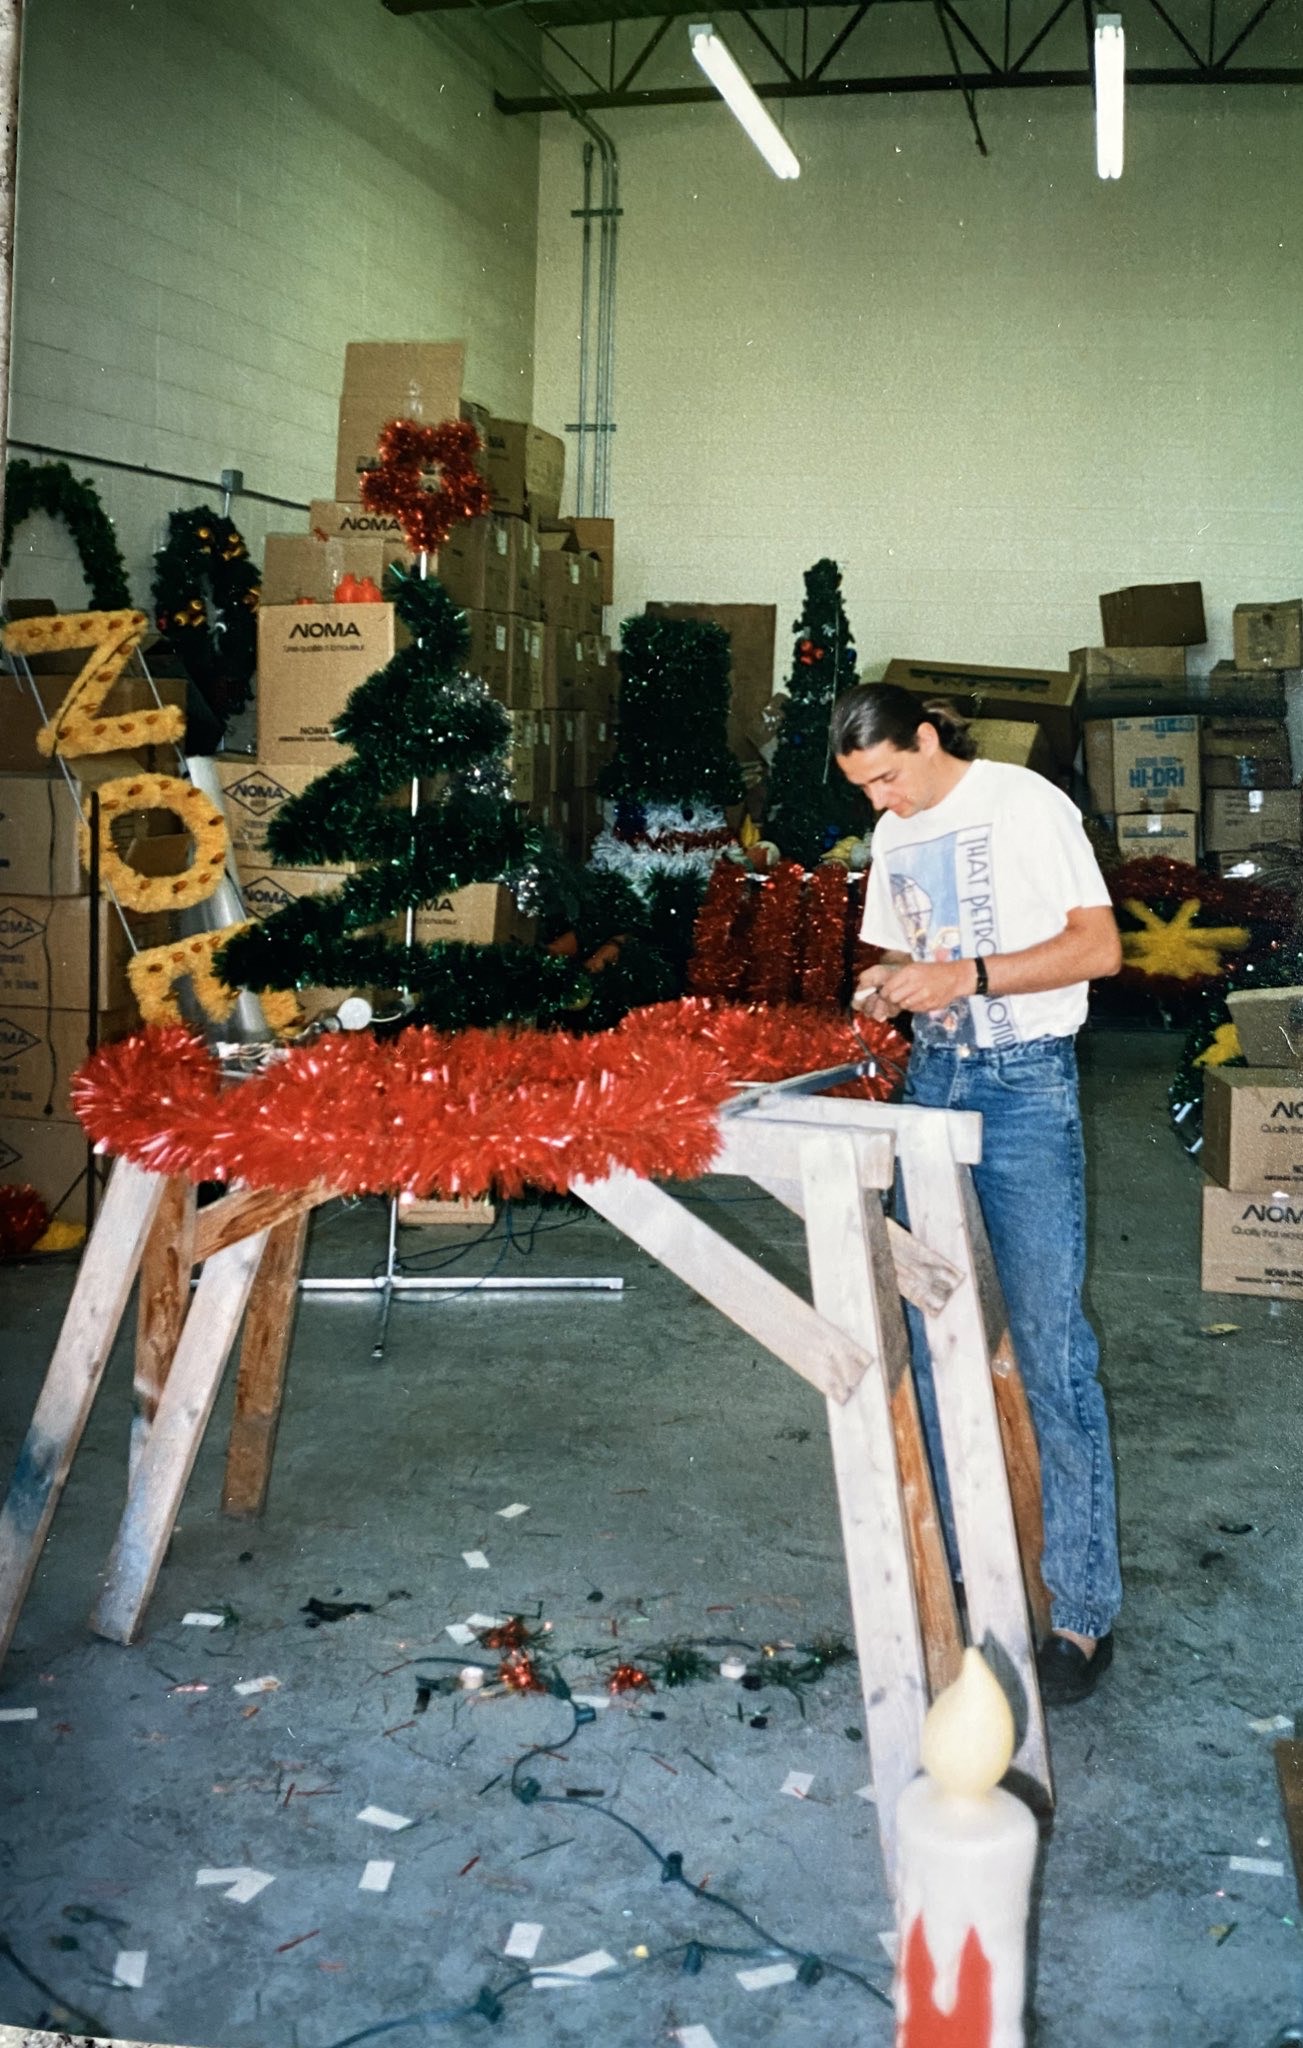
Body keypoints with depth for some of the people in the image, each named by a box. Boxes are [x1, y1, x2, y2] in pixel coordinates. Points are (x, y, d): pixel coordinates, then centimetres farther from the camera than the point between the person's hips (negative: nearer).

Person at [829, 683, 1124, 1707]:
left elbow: (1099, 944, -12)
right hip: (933, 1075, 7)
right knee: (932, 1330, 9)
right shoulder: (895, 835, 13)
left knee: (1050, 1343, -9)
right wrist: (888, 984, 0)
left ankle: (1086, 1612, -1)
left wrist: (969, 975, -20)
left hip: (1027, 1083, -7)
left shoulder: (1026, 805, -8)